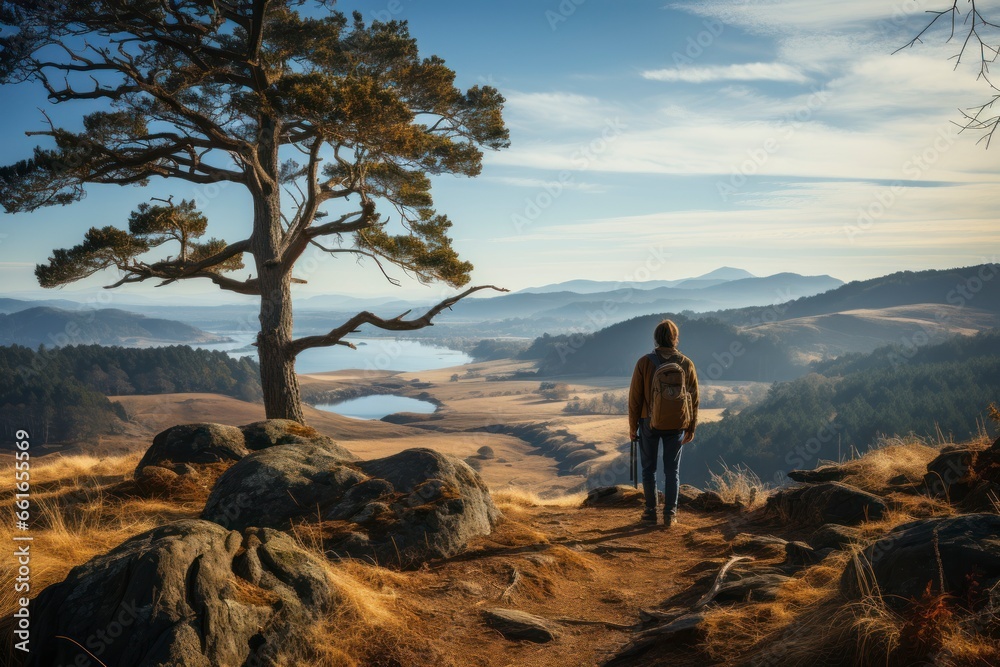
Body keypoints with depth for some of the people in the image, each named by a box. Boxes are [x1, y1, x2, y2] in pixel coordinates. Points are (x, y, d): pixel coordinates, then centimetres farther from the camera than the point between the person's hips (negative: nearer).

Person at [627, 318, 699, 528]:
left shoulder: (644, 362, -11)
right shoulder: (687, 364, -6)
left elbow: (635, 397, -9)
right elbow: (693, 399, -2)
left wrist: (632, 426, 1)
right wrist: (691, 429, 8)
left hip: (649, 423, -1)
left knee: (649, 467, 13)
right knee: (672, 470, 9)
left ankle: (651, 511, 18)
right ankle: (669, 515, 8)